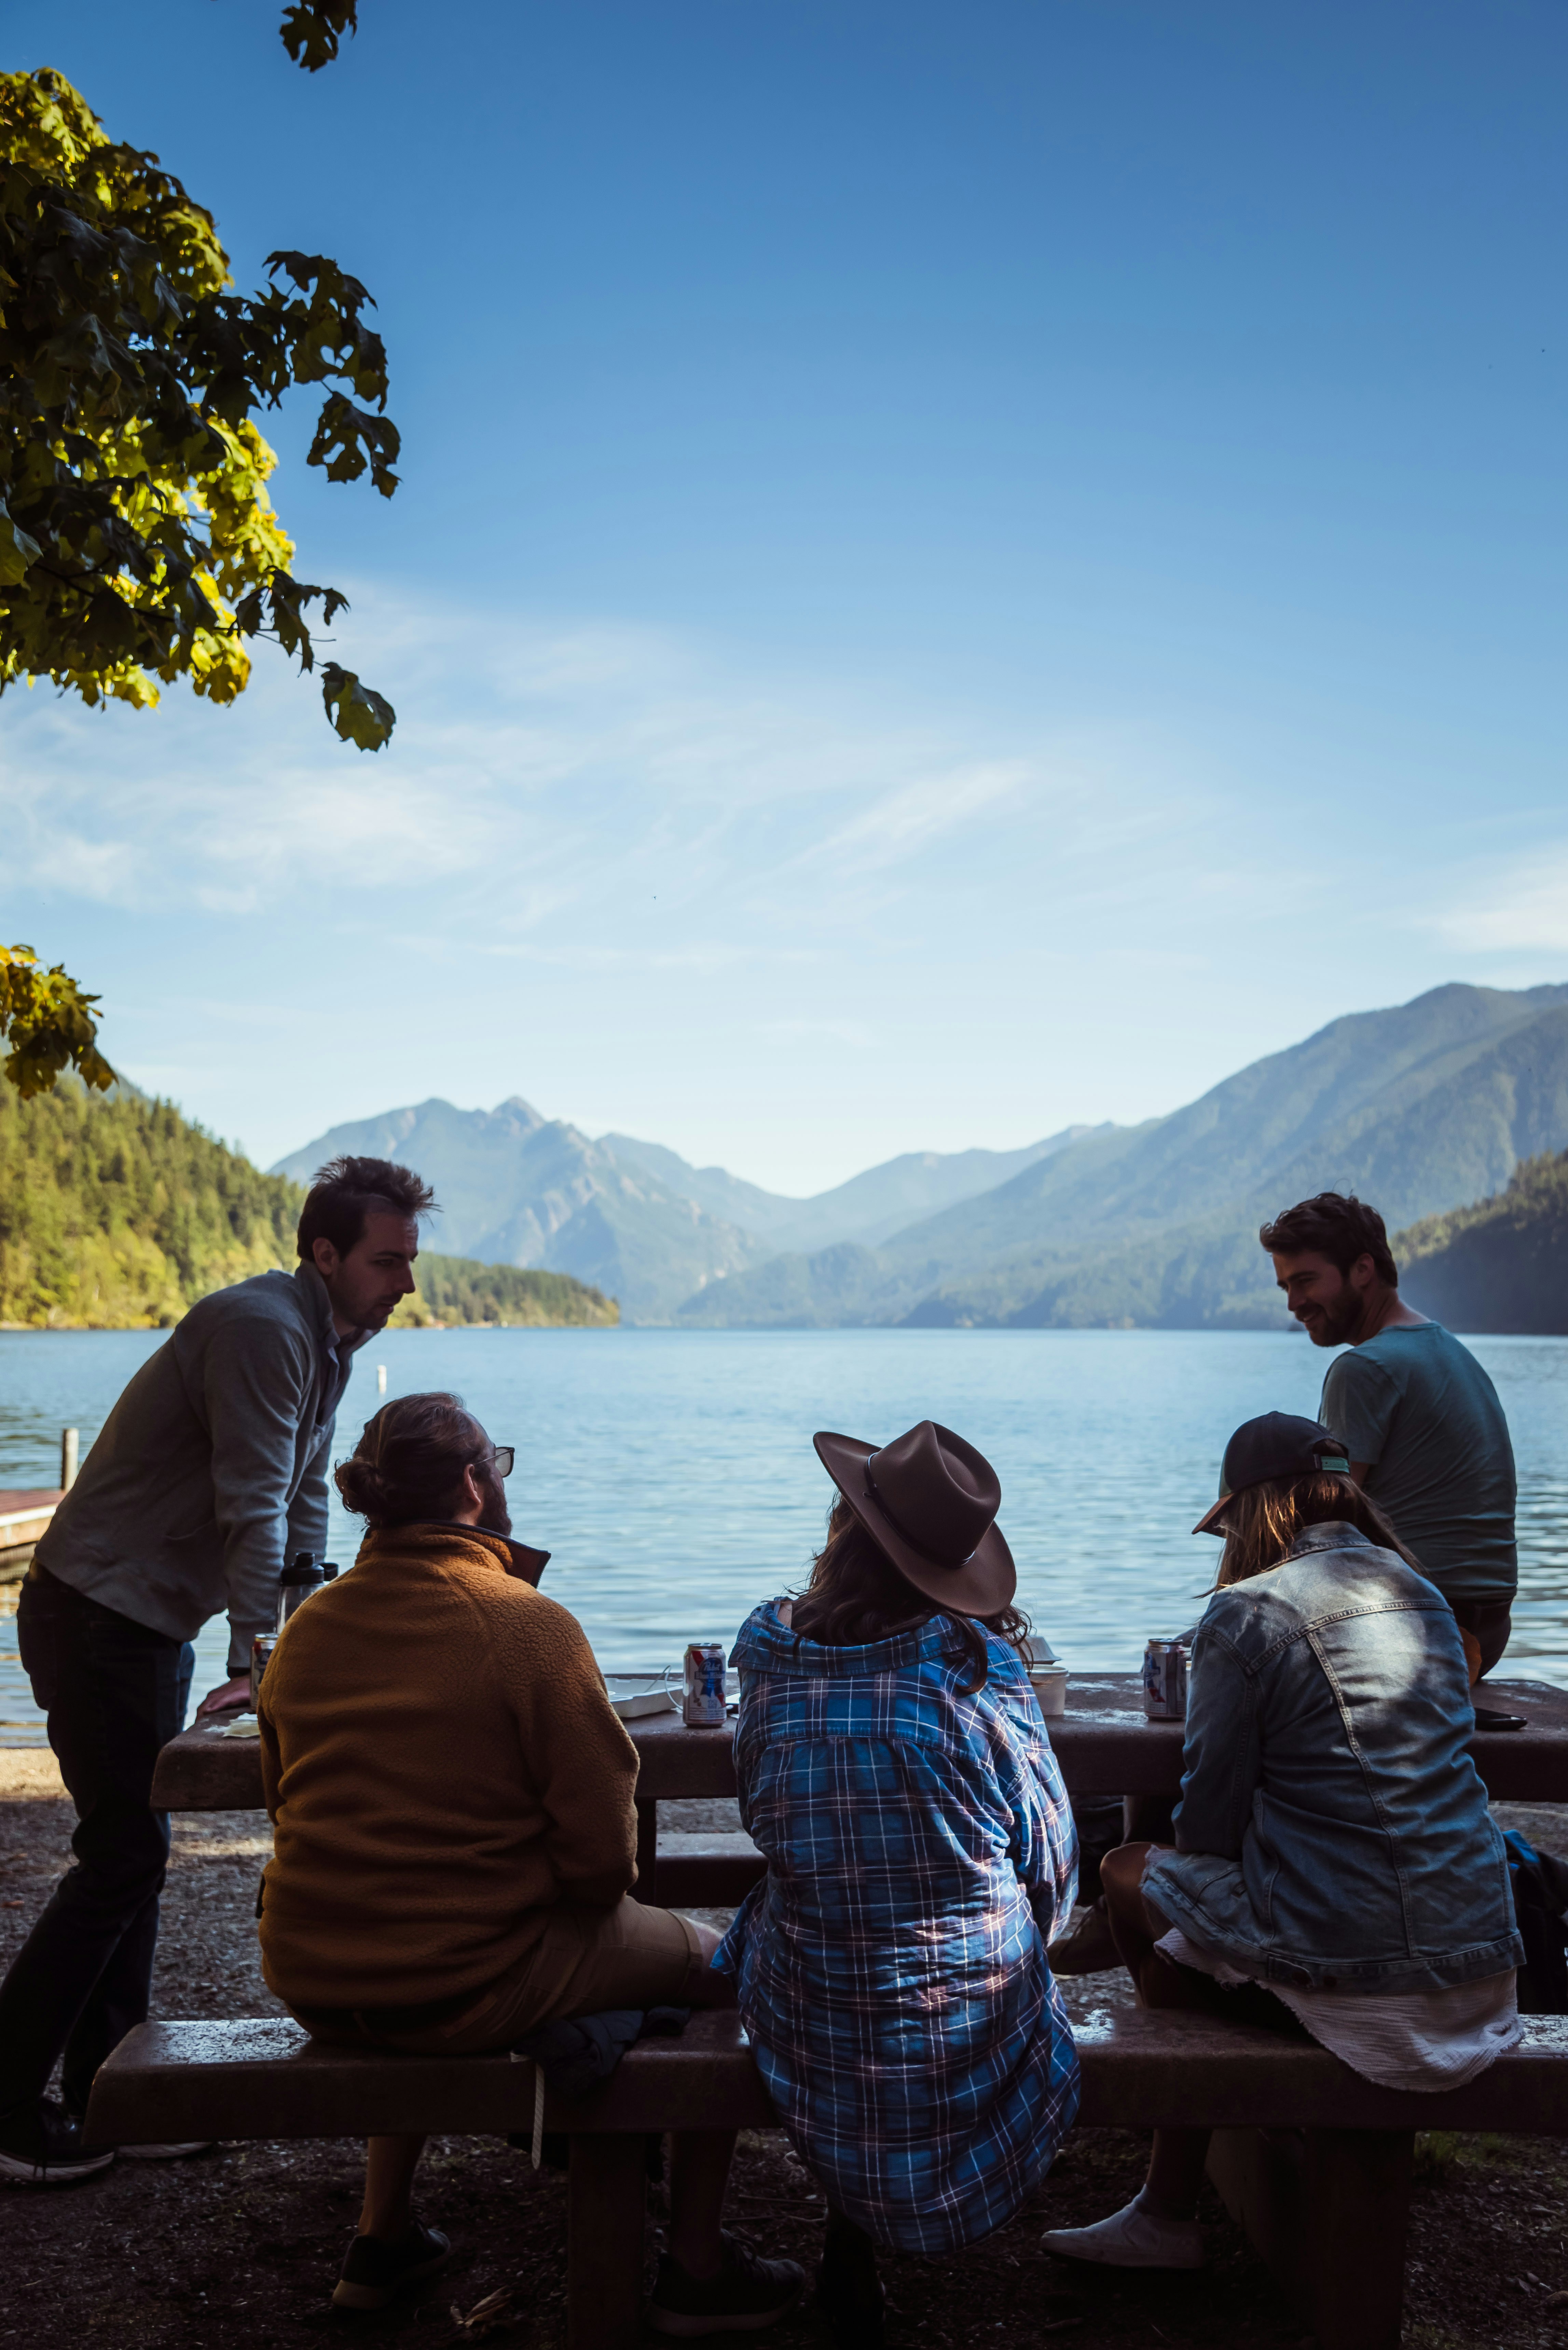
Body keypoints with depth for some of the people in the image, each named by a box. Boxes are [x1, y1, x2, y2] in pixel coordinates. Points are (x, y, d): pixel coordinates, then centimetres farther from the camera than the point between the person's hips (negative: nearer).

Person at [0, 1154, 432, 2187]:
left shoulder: (327, 1346, 9)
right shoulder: (262, 1327, -22)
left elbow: (304, 1513, 14)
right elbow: (253, 1512, -25)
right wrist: (260, 1662, -23)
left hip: (151, 1624, 10)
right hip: (95, 1617, -10)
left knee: (136, 1851, 13)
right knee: (124, 1854, -5)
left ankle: (107, 2093, 23)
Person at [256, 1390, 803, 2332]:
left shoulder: (306, 1627, 1)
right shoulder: (526, 1623, -17)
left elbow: (293, 1801, 13)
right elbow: (602, 1854, -16)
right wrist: (603, 1890, 7)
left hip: (309, 1982, 7)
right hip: (464, 1989, -6)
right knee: (723, 1963, 13)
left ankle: (384, 2238, 43)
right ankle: (698, 2269, 23)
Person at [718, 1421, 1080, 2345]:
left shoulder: (770, 1654, -11)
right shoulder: (978, 1661, -17)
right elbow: (1048, 1847, -7)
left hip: (811, 2021, 2)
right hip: (979, 2022, -1)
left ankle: (853, 2254, 34)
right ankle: (853, 2255, 33)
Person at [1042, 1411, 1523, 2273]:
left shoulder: (1247, 1612, -10)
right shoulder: (1424, 1595, 11)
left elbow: (1211, 1815, -7)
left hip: (1350, 1981, -7)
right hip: (1480, 1964, 7)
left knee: (1132, 1874, 15)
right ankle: (1164, 2213, 32)